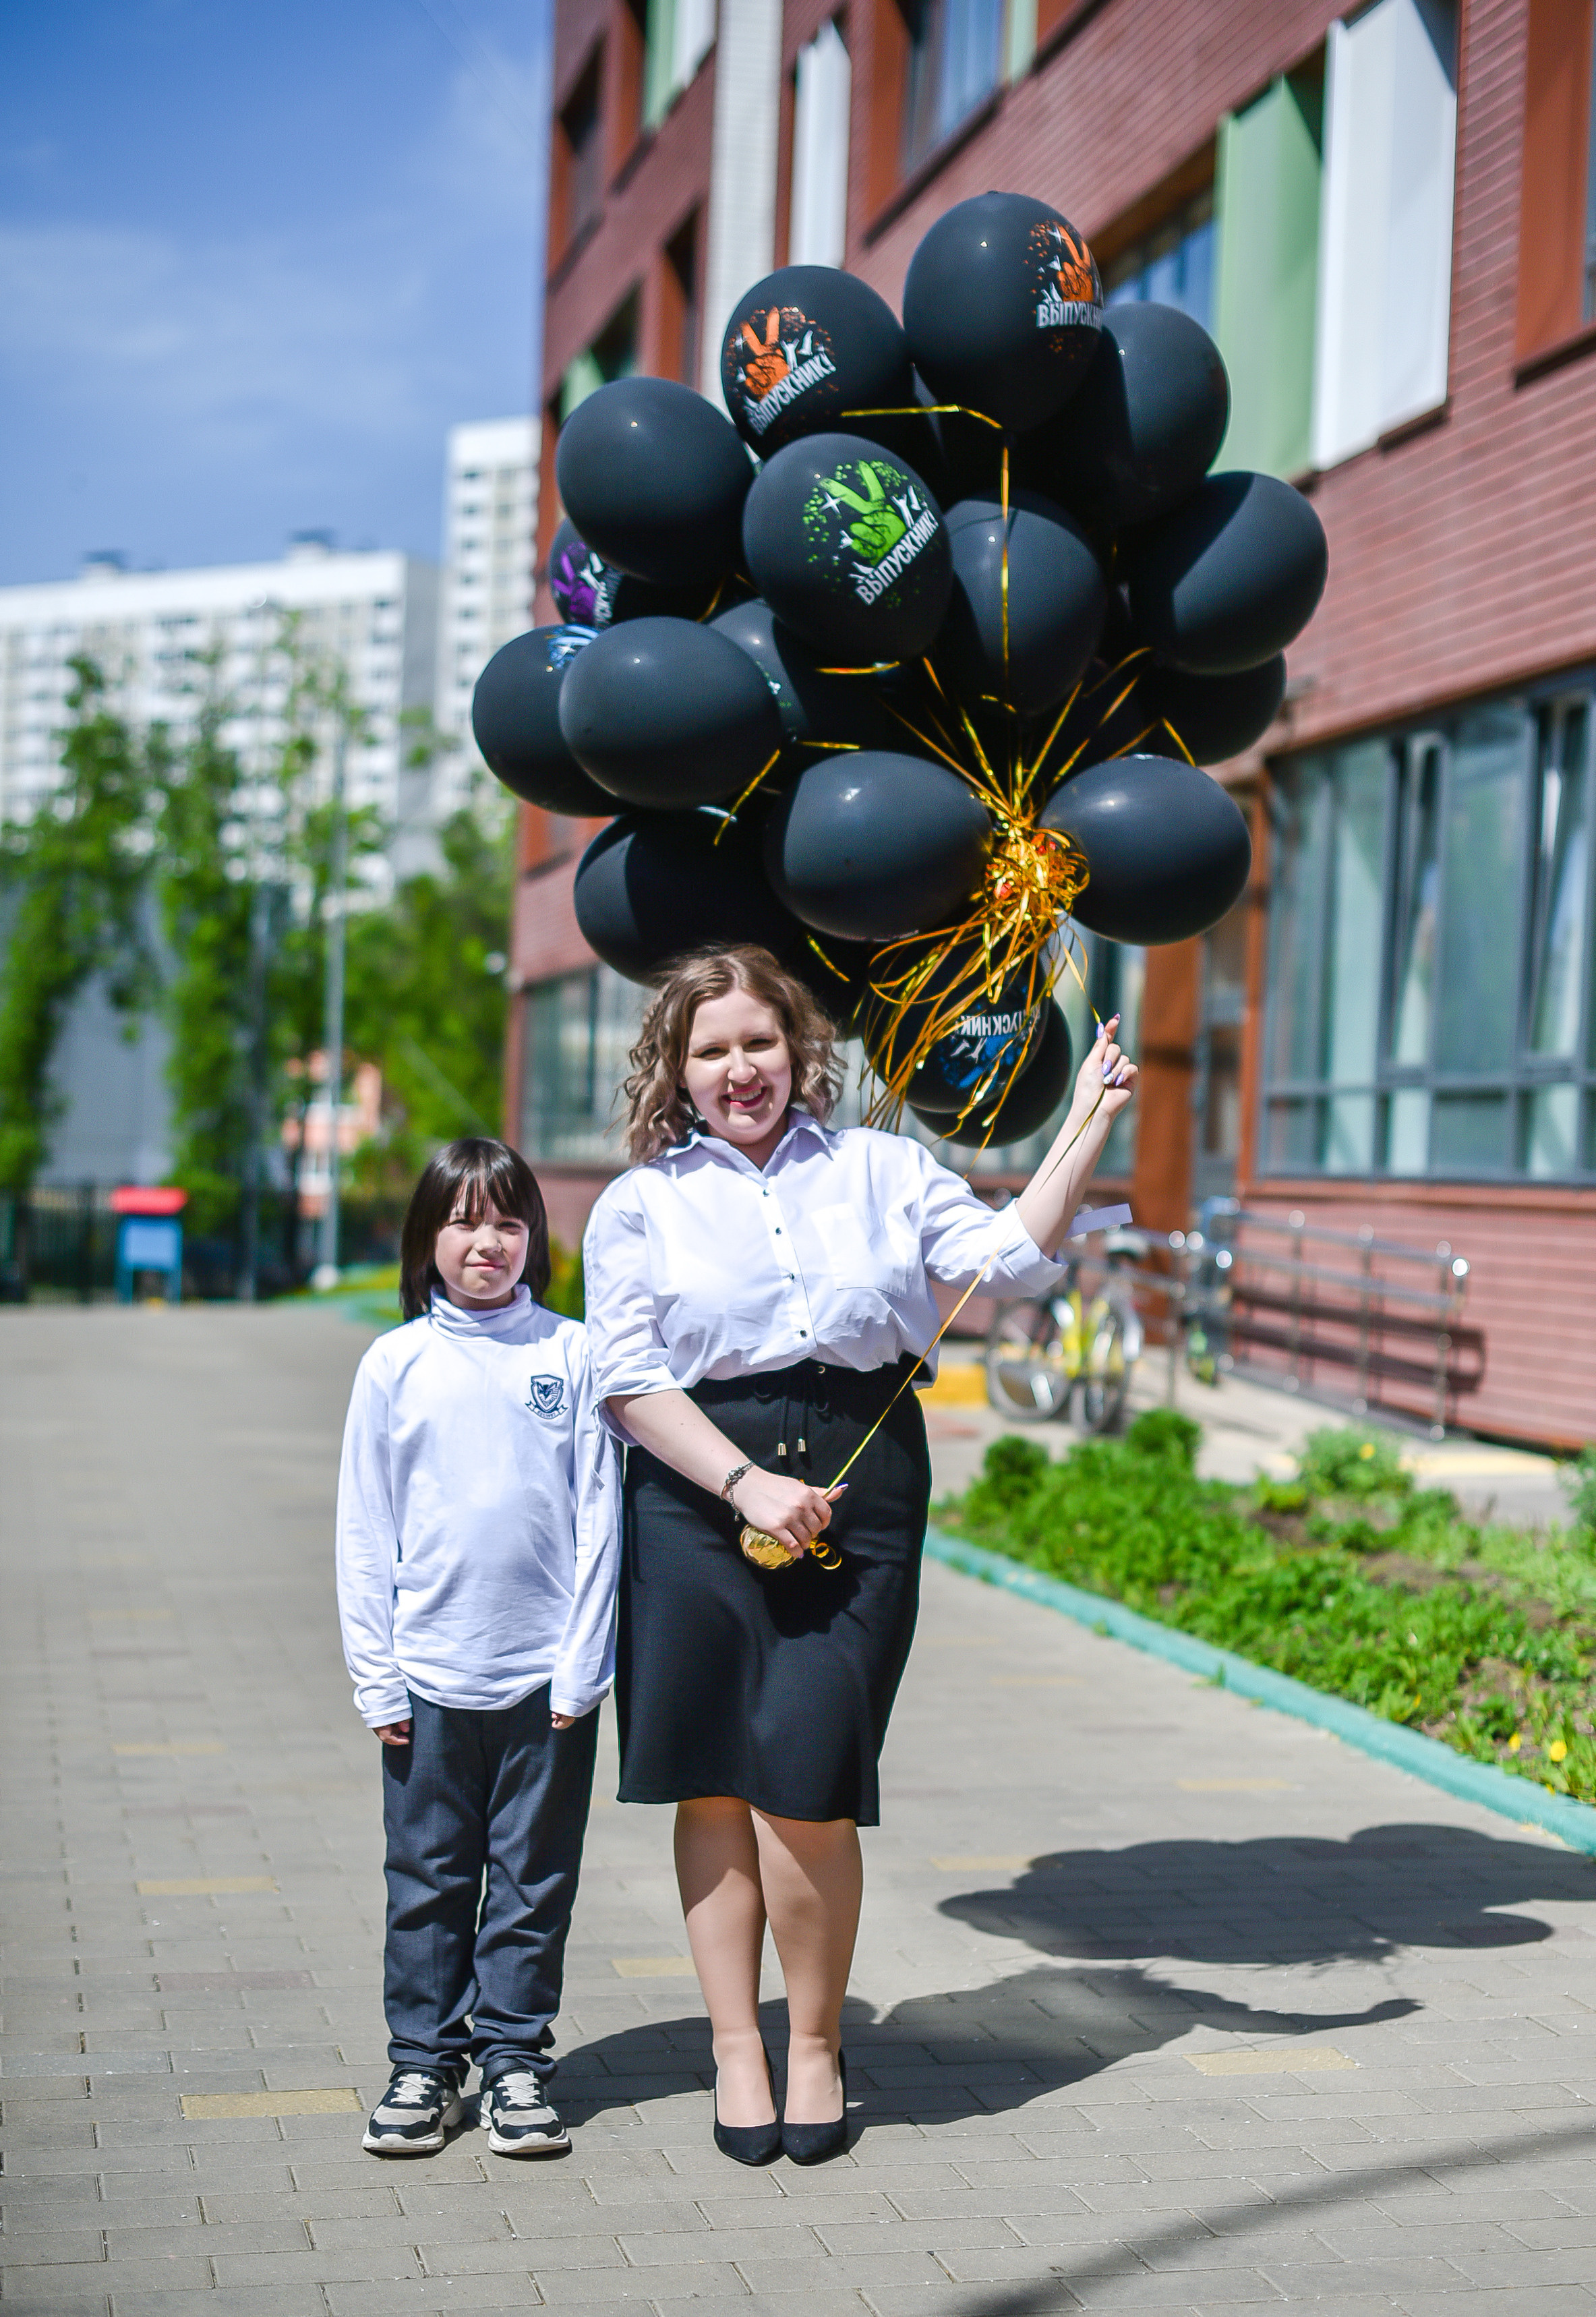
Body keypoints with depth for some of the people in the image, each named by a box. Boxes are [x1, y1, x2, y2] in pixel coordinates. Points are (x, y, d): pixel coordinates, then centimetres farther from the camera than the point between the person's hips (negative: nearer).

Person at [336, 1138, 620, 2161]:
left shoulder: (572, 1354, 1)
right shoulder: (397, 1363, 3)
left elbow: (598, 1517, 1)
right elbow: (365, 1530, 4)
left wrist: (583, 1664, -5)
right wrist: (378, 1679, 0)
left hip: (548, 1675, 0)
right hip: (431, 1675, 1)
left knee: (534, 1877, 7)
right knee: (427, 1876, 7)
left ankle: (515, 2057, 19)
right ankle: (425, 2061, 19)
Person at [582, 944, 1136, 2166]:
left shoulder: (880, 1168, 12)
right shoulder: (641, 1205, 7)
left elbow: (1009, 1256, 6)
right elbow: (631, 1380, -1)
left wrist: (1086, 1127, 1)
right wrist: (745, 1483, -12)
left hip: (858, 1487, 0)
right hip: (700, 1500, 0)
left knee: (807, 1785, -7)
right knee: (714, 1787, 3)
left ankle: (817, 2042, 14)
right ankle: (737, 2049, 18)